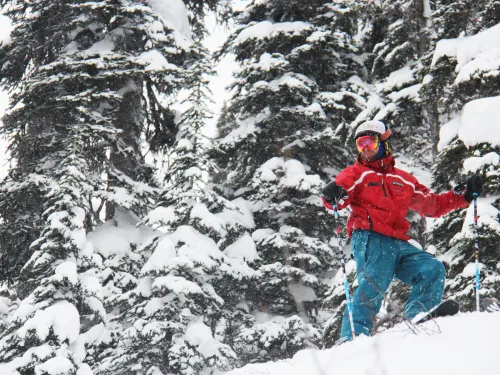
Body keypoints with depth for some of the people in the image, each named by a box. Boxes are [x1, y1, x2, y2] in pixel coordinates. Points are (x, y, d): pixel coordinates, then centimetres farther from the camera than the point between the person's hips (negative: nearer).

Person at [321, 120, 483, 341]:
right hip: (370, 240, -6)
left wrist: (463, 195, 18)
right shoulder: (357, 173, 15)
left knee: (433, 269, -9)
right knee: (374, 283, -25)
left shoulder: (404, 180, 28)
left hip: (399, 244, 6)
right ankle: (353, 337, -32)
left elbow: (432, 205, 30)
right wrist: (333, 196, -28)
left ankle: (416, 318, -17)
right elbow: (337, 198, -2)